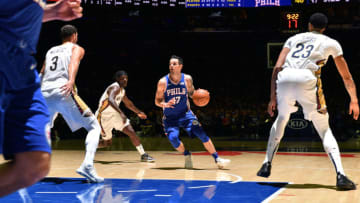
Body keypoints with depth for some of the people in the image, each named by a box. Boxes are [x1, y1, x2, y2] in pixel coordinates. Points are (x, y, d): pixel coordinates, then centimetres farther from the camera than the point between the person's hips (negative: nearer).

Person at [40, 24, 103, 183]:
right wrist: (71, 80, -29)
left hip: (45, 93, 5)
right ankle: (87, 165, -21)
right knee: (94, 127, 1)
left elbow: (41, 75, 31)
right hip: (64, 91, -5)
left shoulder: (51, 51, 29)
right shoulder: (76, 48, 13)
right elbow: (74, 63, -11)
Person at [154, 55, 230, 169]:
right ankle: (187, 155, 8)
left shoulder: (187, 79, -8)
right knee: (173, 138, -22)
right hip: (170, 117, -1)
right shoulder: (163, 82, -13)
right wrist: (165, 104, -30)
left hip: (185, 114, 1)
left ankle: (217, 159, -2)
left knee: (201, 134, -12)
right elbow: (157, 101, -7)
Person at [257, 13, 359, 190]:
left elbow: (277, 68, 17)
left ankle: (267, 165, 30)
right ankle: (340, 175, -9)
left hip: (284, 79, 2)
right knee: (324, 129, 9)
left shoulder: (294, 39, 28)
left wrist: (273, 98, 17)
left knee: (282, 118, 31)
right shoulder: (331, 43, 24)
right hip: (307, 79, -2)